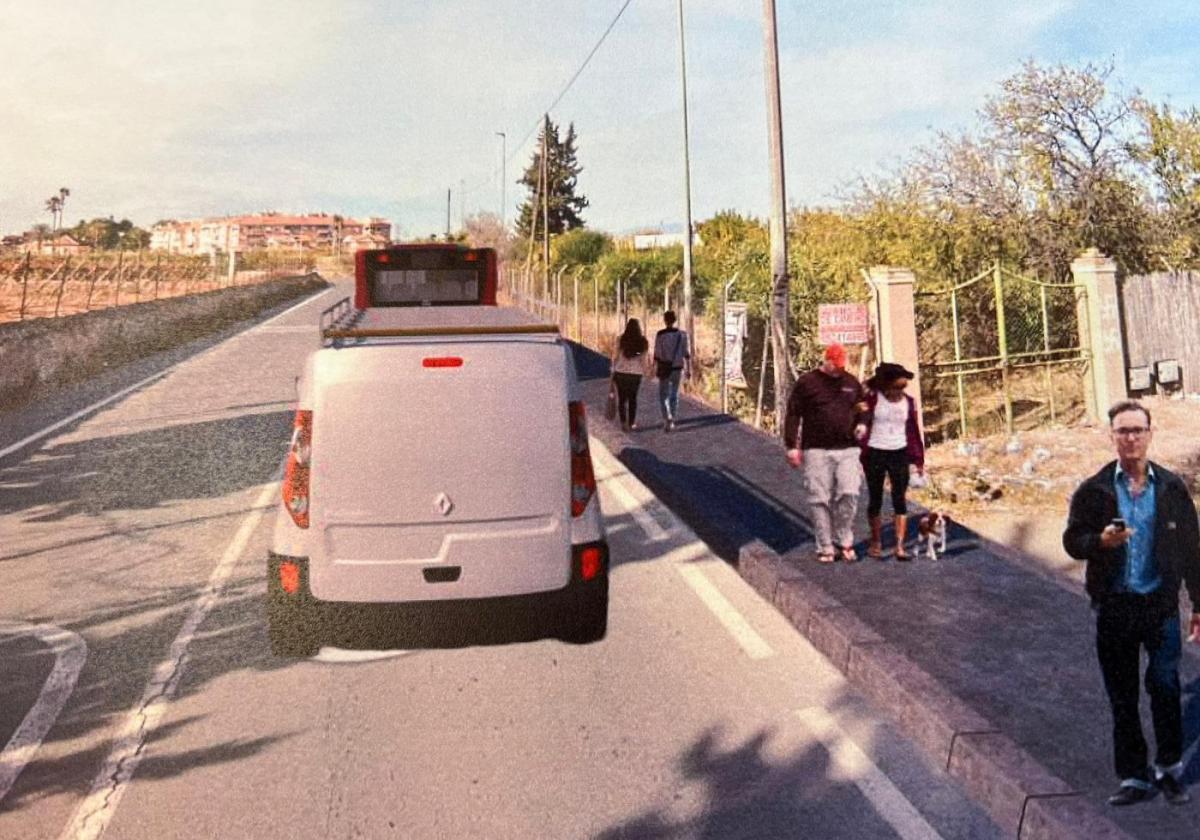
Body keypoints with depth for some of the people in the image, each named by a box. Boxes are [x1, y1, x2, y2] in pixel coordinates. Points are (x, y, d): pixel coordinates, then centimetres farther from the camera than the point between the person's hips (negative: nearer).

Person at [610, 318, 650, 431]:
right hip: (636, 373, 1)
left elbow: (615, 357, -3)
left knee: (622, 398, 9)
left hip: (621, 372, -1)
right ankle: (631, 423, 18)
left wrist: (613, 370, 9)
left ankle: (623, 422, -2)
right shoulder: (643, 342, -5)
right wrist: (644, 371, 13)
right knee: (633, 398, 15)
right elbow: (644, 359, -3)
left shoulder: (621, 340, -7)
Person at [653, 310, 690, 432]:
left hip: (664, 369, -3)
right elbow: (687, 353, 0)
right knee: (674, 395, 17)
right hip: (678, 368, 3)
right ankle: (671, 422, 21)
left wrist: (655, 369, -1)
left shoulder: (660, 334, -11)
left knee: (663, 396, 5)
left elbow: (656, 354, -10)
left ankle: (668, 419, -17)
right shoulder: (682, 334, -3)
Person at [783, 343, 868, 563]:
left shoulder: (851, 382, 13)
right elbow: (792, 415, 2)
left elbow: (863, 407, 27)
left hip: (847, 449, 2)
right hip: (816, 450, -2)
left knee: (849, 493, -11)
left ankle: (845, 542, 7)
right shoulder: (807, 382, 2)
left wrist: (862, 423, 5)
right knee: (820, 499, -1)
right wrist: (792, 446, -4)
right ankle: (825, 547, 9)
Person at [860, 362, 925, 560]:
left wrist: (919, 459, 10)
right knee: (875, 500, 8)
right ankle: (876, 543, 22)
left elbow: (914, 431, 10)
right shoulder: (873, 398, -5)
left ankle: (900, 546, -6)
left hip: (899, 454, 2)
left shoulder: (909, 402, 4)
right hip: (875, 453, -2)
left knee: (900, 500, -5)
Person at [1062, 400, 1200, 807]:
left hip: (1161, 605, 0)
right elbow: (1072, 541, 2)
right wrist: (1101, 541, -20)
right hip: (1114, 607, 1)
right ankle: (1134, 776, 22)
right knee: (1122, 697, 9)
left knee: (1166, 687, -2)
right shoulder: (1093, 490, -1)